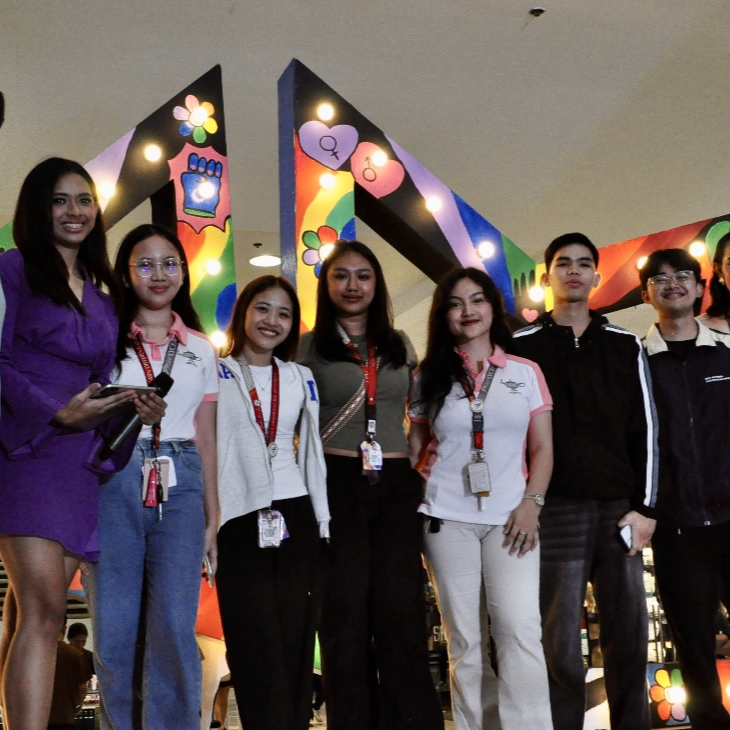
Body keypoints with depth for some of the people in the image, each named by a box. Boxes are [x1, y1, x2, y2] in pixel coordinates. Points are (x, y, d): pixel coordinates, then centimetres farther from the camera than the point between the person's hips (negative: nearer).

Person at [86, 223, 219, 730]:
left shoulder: (201, 350, 15)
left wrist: (213, 518, 10)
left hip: (180, 487, 1)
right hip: (114, 481, -1)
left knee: (175, 627, -4)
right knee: (114, 626, 2)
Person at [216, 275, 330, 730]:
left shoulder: (302, 378, 14)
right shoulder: (216, 376, 3)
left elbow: (314, 451, 16)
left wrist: (323, 521, 11)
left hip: (297, 519, 3)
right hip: (240, 522, -3)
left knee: (295, 639, 5)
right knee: (258, 645, -5)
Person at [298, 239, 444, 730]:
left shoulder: (400, 345, 15)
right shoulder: (309, 346, 5)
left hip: (398, 487, 3)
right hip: (337, 486, -2)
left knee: (401, 612, 1)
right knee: (346, 613, 2)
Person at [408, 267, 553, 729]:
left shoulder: (526, 373, 7)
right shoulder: (430, 378, 8)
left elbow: (543, 447, 6)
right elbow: (415, 448, 11)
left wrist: (531, 503, -7)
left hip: (510, 517, 0)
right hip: (447, 519, 1)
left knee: (520, 630, -11)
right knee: (464, 640, 6)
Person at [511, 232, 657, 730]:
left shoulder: (625, 346, 12)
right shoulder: (521, 347, 5)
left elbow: (644, 431, 9)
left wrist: (645, 507, 2)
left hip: (619, 510, 3)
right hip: (555, 510, -2)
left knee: (629, 635, 7)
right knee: (561, 641, 1)